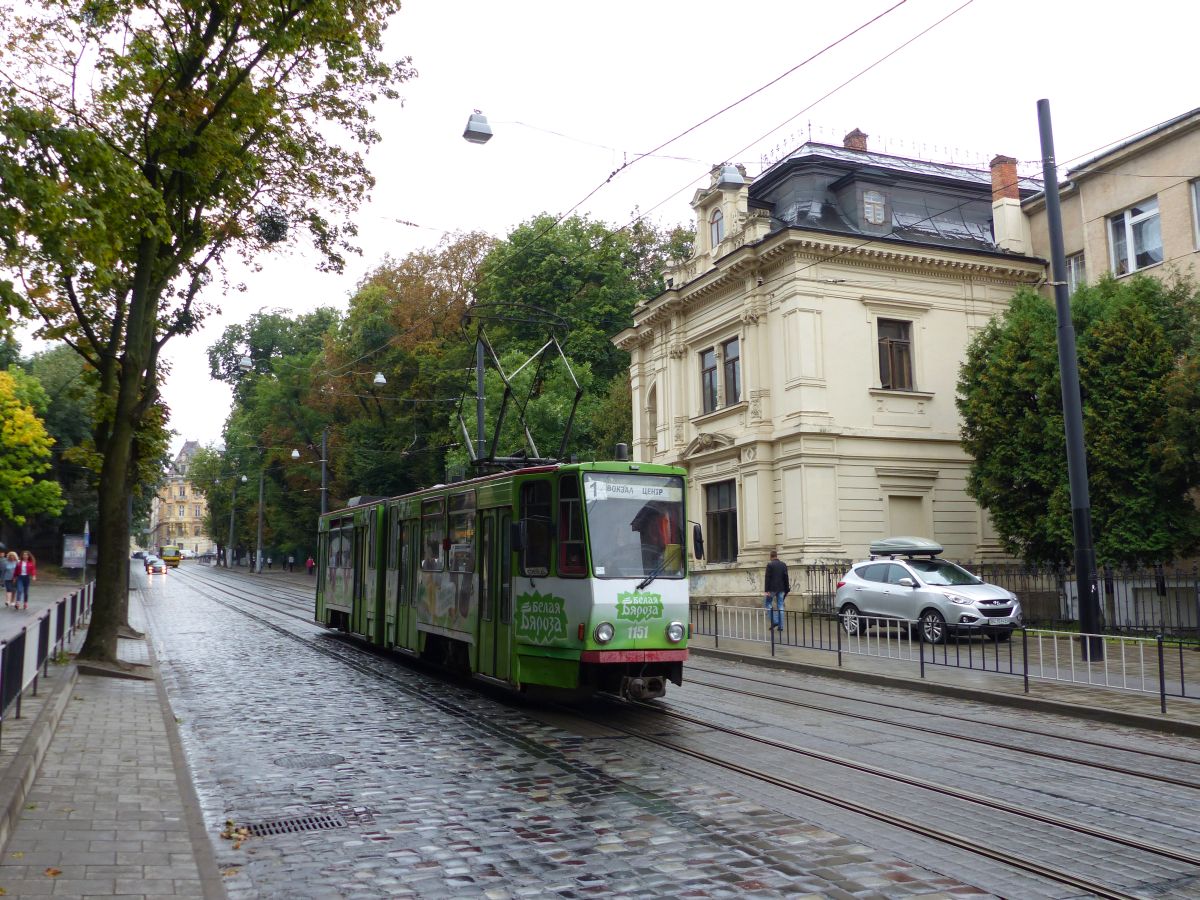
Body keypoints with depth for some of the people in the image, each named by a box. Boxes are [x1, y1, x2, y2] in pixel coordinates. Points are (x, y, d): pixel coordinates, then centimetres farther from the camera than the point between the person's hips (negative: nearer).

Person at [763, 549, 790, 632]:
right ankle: (780, 626, 6)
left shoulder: (770, 564, -9)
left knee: (767, 603, 10)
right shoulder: (783, 564, 5)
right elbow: (786, 578, 7)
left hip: (772, 588, -4)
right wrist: (787, 589, 12)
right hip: (781, 588, 5)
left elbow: (767, 578, -12)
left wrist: (766, 590, -12)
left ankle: (774, 621, -4)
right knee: (780, 606, 7)